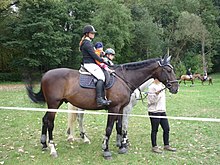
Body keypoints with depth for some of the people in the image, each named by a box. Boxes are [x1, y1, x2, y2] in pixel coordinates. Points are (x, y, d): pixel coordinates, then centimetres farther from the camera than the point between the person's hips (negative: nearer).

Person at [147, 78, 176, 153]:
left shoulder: (162, 85, 12)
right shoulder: (152, 87, -14)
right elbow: (150, 100, -19)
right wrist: (156, 93, -29)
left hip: (162, 111, 8)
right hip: (154, 112, -8)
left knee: (167, 129, 11)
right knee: (154, 130, 3)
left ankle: (166, 145, 25)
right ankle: (154, 147, 15)